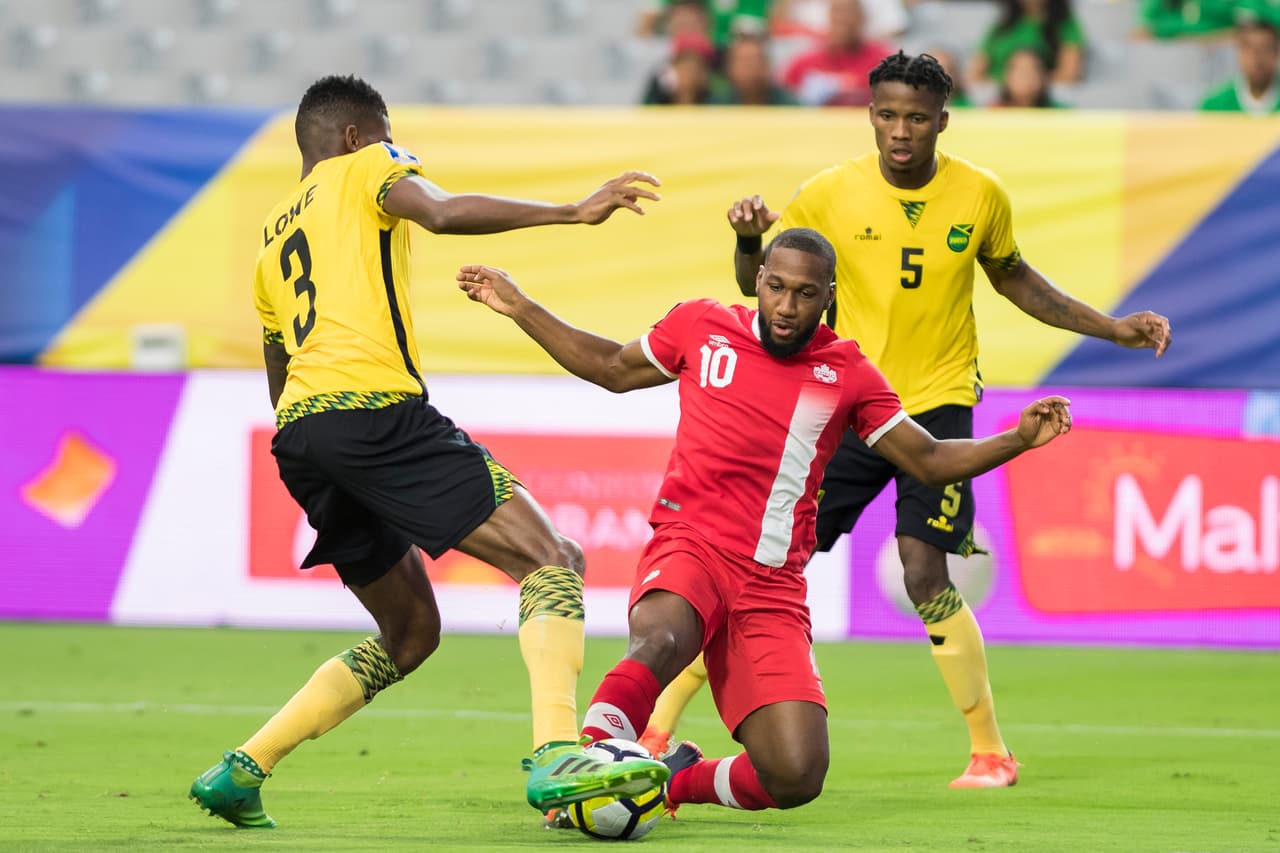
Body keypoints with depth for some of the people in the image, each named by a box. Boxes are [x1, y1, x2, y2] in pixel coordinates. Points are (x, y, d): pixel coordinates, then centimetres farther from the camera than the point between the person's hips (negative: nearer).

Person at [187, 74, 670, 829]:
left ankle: (240, 771, 13)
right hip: (374, 409, -8)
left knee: (411, 635, 20)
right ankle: (557, 756, -32)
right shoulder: (365, 171, 11)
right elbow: (441, 212, -11)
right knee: (551, 560, -11)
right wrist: (573, 212, -16)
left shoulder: (274, 237, 32)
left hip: (297, 430, 8)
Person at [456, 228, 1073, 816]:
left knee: (796, 779, -12)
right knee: (660, 642, -41)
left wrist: (1018, 439, -4)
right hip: (689, 547, -2)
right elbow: (612, 368, 26)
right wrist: (518, 307, 24)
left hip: (772, 587, 2)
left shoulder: (847, 375, 9)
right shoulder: (700, 327, 9)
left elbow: (929, 461, 11)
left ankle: (681, 780, 16)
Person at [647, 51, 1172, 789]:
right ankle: (658, 730, 7)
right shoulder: (831, 194, -5)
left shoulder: (980, 196, -3)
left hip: (936, 402, -1)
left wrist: (1114, 329, 11)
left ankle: (991, 751, -4)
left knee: (924, 574, -18)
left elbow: (1014, 278, 16)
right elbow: (759, 287, 2)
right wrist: (748, 238, -20)